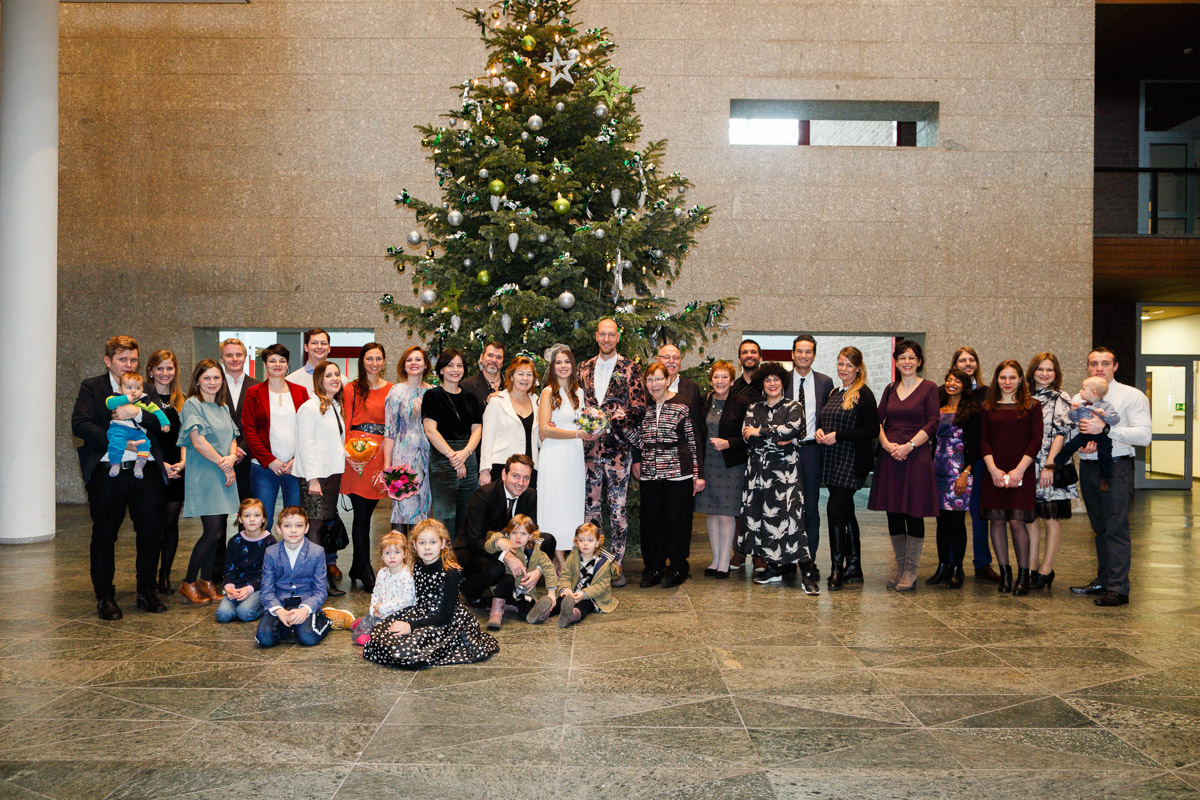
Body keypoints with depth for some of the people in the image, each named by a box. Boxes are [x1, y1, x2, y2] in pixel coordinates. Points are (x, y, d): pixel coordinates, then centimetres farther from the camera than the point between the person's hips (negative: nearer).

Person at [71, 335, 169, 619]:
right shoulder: (91, 387, 5)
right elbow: (79, 424, -9)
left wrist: (137, 413, -16)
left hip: (145, 471, 3)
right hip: (107, 473, -2)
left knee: (151, 532, 4)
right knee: (104, 535, 6)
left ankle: (147, 592, 18)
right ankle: (105, 597, 18)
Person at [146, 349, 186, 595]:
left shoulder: (181, 401, 13)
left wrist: (183, 462, -4)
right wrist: (161, 464, -11)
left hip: (176, 470, 4)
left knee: (171, 523, 3)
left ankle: (165, 577, 13)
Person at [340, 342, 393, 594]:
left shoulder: (391, 390, 13)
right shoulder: (352, 388, 5)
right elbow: (345, 424, 0)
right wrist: (348, 453, -13)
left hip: (380, 453, 3)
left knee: (366, 511, 6)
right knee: (362, 512, -4)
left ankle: (358, 568, 18)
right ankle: (365, 572, 2)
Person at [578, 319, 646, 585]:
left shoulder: (630, 368, 2)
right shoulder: (584, 368, 13)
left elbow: (639, 408, -4)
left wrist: (610, 422, -16)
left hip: (618, 448, -3)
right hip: (590, 448, 3)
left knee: (617, 507, 1)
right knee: (591, 506, 7)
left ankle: (617, 564, 8)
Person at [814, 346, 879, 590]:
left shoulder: (863, 394, -9)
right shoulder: (834, 393, 15)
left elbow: (872, 430, -15)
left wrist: (838, 435, -18)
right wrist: (820, 431, 2)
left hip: (852, 461, -8)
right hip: (832, 460, 8)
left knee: (835, 509, -13)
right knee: (846, 512, 11)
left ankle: (838, 568, -4)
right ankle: (854, 568, 18)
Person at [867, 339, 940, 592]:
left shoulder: (929, 388, 0)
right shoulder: (890, 389, 13)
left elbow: (932, 423, -6)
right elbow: (878, 420, 8)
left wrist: (908, 446, -15)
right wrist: (887, 444, -9)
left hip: (916, 457, -4)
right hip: (890, 457, 4)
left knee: (914, 514, -1)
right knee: (893, 514, 7)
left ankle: (911, 572, 7)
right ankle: (900, 568, 19)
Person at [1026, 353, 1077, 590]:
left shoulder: (1062, 399, -1)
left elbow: (1061, 433, -9)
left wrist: (1049, 465, -17)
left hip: (1051, 468, -5)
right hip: (1027, 466, 5)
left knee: (1051, 518, 0)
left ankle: (1046, 570, 6)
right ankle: (1032, 567, 15)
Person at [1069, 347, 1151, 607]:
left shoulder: (1132, 396, -2)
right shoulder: (1078, 399, 14)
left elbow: (1144, 435, -12)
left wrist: (1105, 429, -20)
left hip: (1117, 467, -5)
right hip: (1088, 467, 5)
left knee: (1116, 528, -9)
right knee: (1099, 528, 13)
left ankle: (1118, 589, -7)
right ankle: (1102, 581, 21)